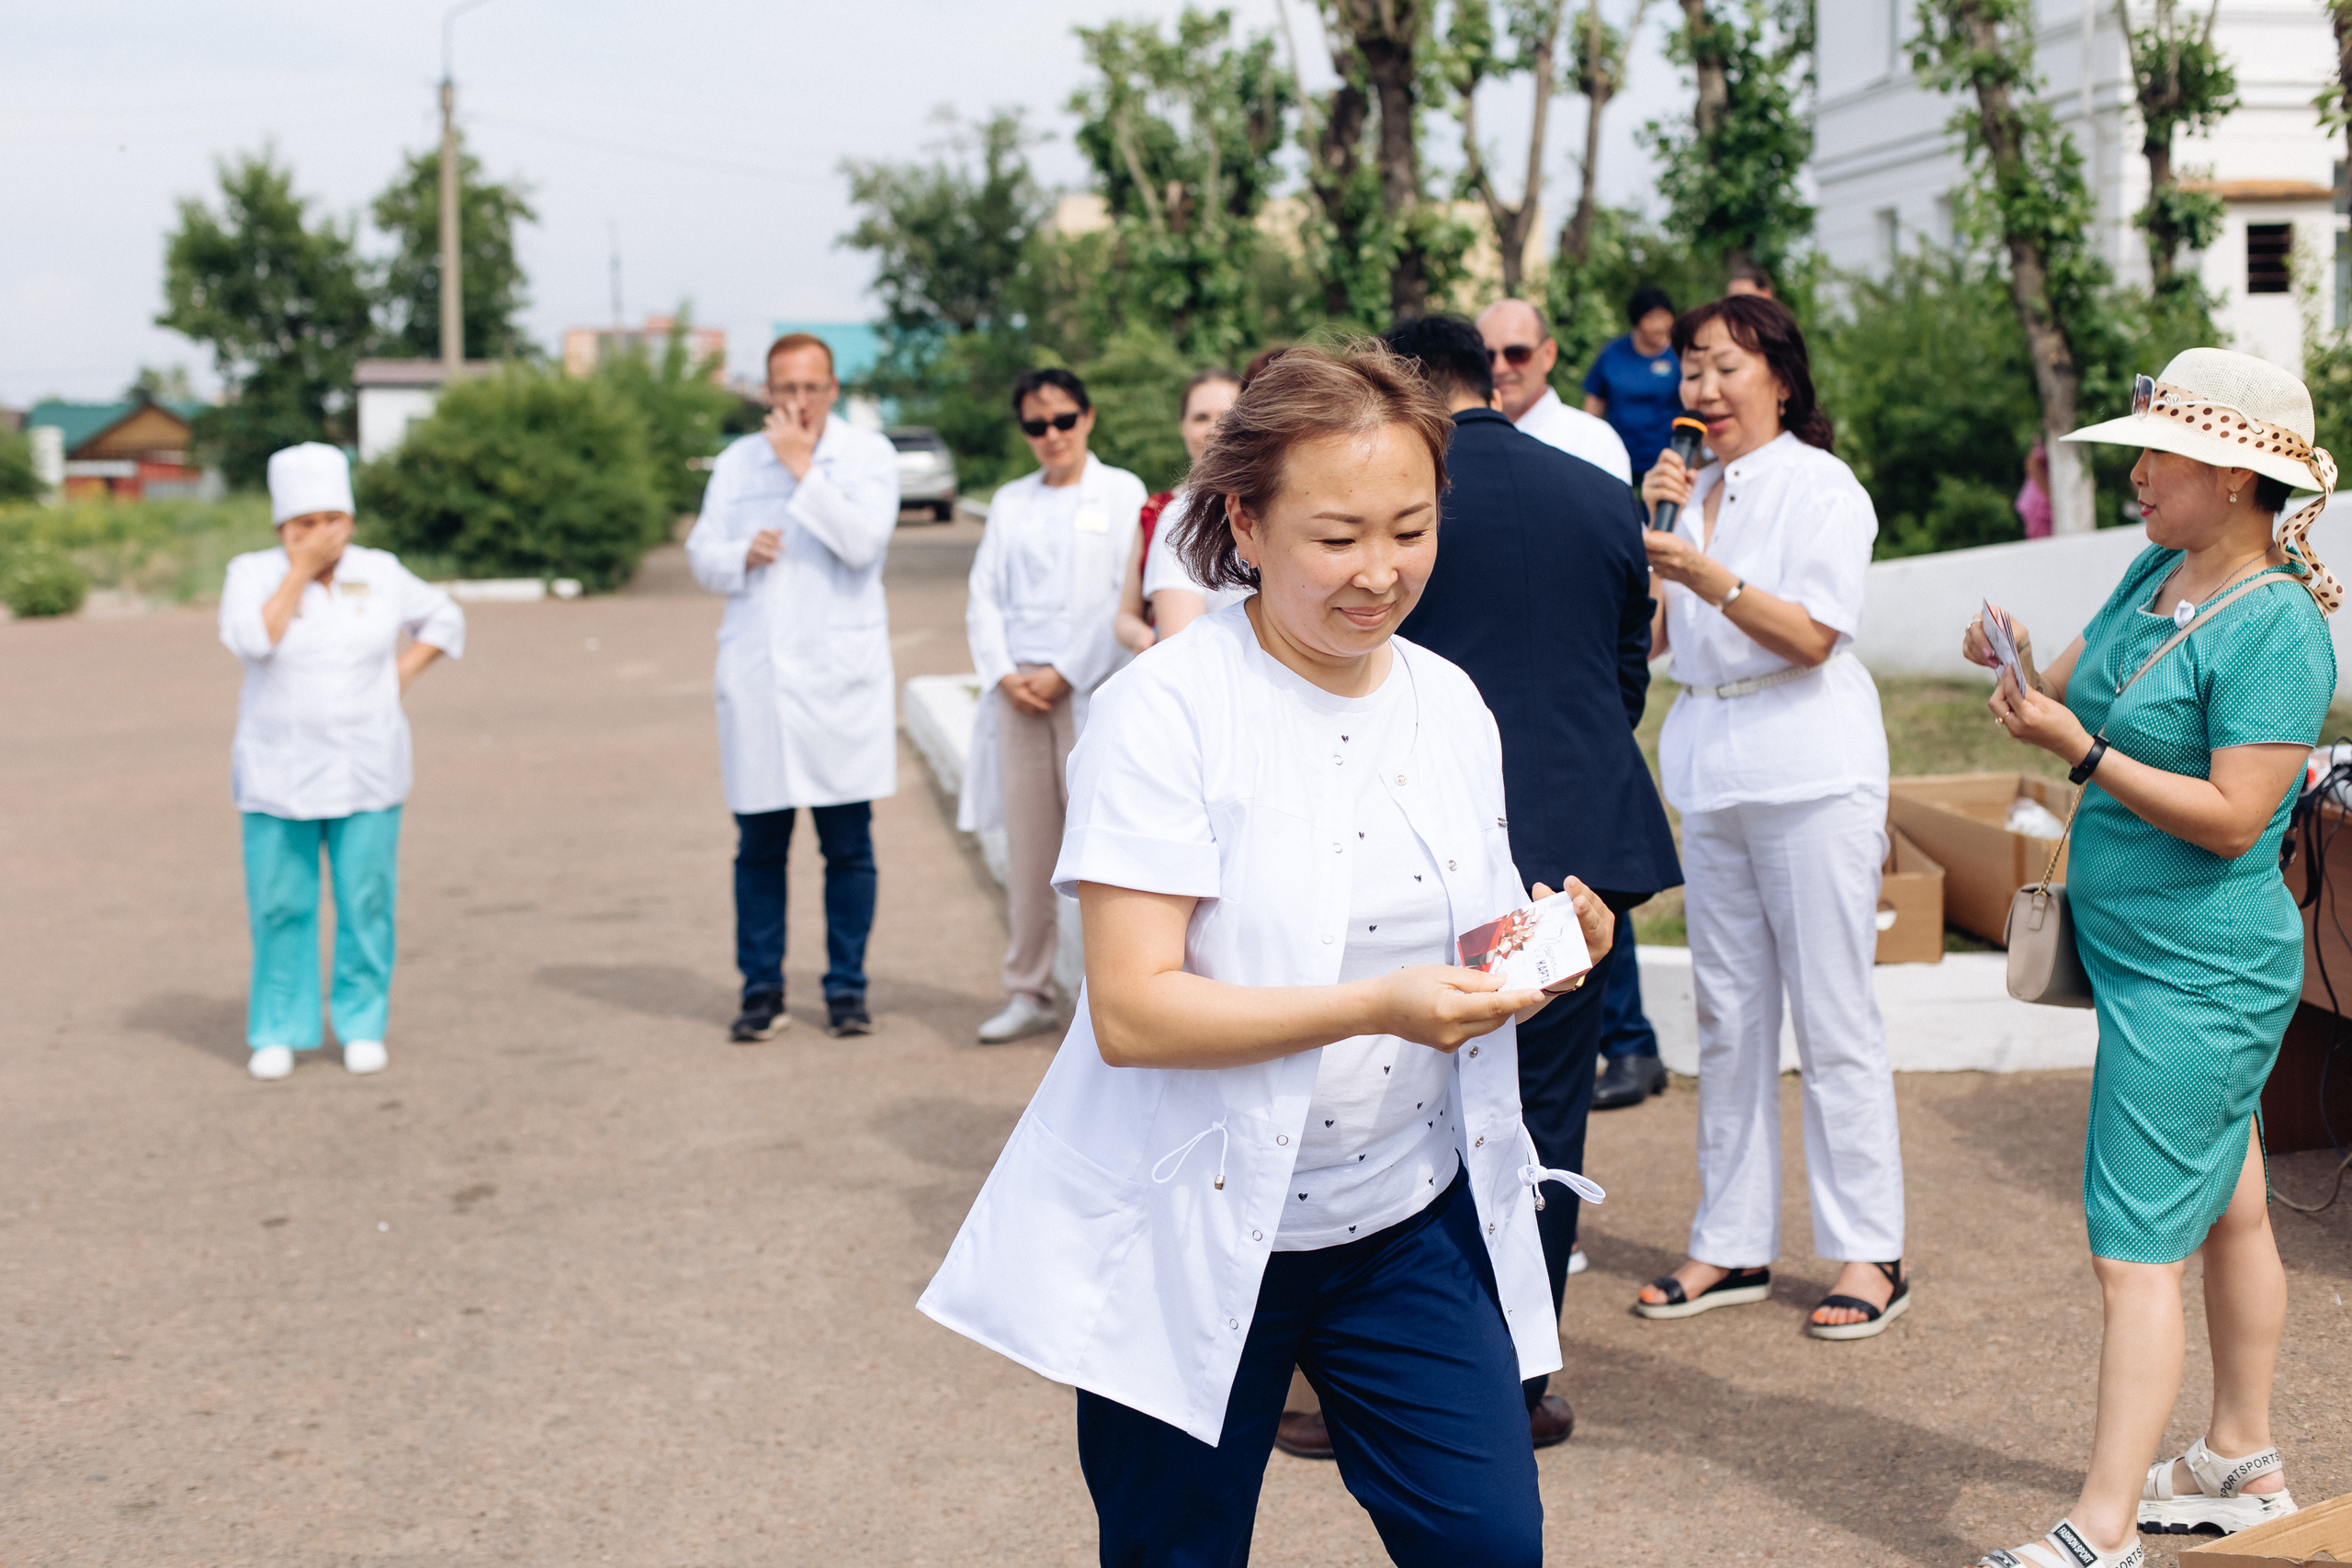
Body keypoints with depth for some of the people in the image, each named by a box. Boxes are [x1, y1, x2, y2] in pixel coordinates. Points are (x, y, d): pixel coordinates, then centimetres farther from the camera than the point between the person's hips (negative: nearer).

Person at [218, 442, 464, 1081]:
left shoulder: (380, 574, 2)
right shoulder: (253, 574, -3)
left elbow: (444, 619, 14)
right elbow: (251, 641, -20)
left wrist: (404, 671, 1)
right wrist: (301, 569, -18)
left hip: (365, 772, 1)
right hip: (279, 775, -1)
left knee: (367, 902, 1)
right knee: (280, 905, 0)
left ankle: (363, 1025, 12)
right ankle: (279, 1031, 11)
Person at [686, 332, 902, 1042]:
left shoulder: (868, 453, 2)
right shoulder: (736, 462, 12)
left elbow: (864, 542, -13)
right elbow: (702, 556, 12)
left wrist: (803, 469, -14)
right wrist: (743, 554, -8)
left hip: (840, 674, -2)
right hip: (756, 677, 3)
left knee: (849, 846, 1)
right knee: (758, 846, 5)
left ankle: (847, 988, 12)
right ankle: (761, 990, 14)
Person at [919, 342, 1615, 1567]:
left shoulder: (1452, 706, 4)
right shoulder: (1167, 711, -14)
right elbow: (1131, 1012, -21)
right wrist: (1376, 1006, -30)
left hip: (1408, 1222, 5)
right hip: (1197, 1235, -4)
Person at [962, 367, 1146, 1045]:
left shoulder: (1121, 493, 4)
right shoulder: (1010, 502, 16)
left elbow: (1123, 598, -4)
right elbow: (984, 597, 12)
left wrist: (1065, 673, -9)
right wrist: (1004, 674, -4)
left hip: (1092, 687, -4)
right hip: (1019, 690, 4)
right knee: (1026, 848, 4)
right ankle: (1028, 992, 12)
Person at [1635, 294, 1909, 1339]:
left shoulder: (1822, 488, -6)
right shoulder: (1698, 489, 14)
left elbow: (1813, 636, -15)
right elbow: (1652, 636, 11)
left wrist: (1710, 580, -25)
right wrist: (1651, 533, -2)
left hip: (1811, 772, -7)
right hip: (1712, 771, 7)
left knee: (1833, 1018, -4)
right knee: (1727, 1016, 10)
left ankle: (1868, 1254, 4)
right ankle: (1732, 1246, 17)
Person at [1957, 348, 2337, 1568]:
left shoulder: (2276, 627, -19)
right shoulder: (2155, 573, 7)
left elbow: (2232, 818, -23)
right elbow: (2085, 695, 15)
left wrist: (2074, 748, -23)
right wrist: (2023, 665, -5)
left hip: (2198, 976, -9)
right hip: (2135, 950, 9)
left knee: (2135, 1250, -9)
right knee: (2225, 1210, 20)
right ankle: (2243, 1467, 34)